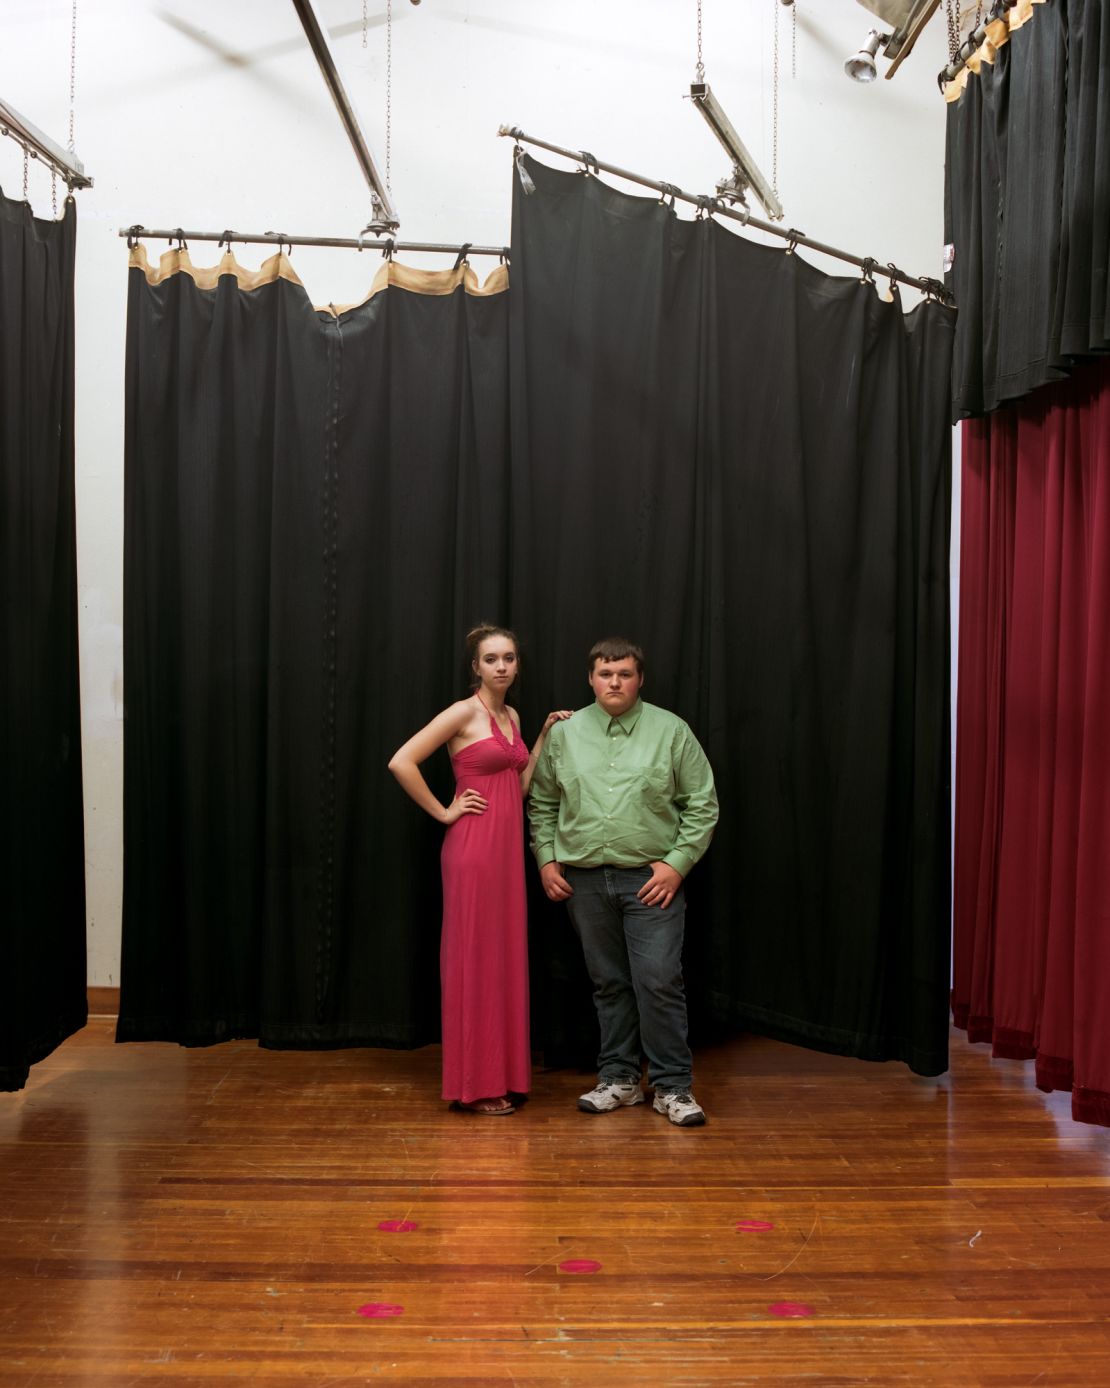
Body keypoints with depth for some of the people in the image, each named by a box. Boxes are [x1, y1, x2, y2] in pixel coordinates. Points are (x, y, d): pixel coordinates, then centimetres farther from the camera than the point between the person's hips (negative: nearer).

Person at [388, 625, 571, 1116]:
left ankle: (499, 1071, 24)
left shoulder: (511, 717, 14)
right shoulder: (464, 712, -10)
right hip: (473, 847, -8)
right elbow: (401, 762, -16)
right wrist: (442, 812, -11)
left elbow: (519, 788, 13)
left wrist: (545, 737, 9)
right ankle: (475, 1083, 11)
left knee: (503, 957, 12)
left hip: (508, 846, 8)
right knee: (475, 959, 0)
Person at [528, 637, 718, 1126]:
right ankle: (619, 1078, 25)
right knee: (608, 983, 12)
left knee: (659, 982, -5)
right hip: (584, 880, 3)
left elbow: (702, 804, 0)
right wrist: (546, 859, 4)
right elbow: (541, 804, 13)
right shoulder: (564, 733, 6)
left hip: (652, 879, -2)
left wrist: (677, 863, -7)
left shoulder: (671, 731, -1)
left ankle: (672, 1086, 9)